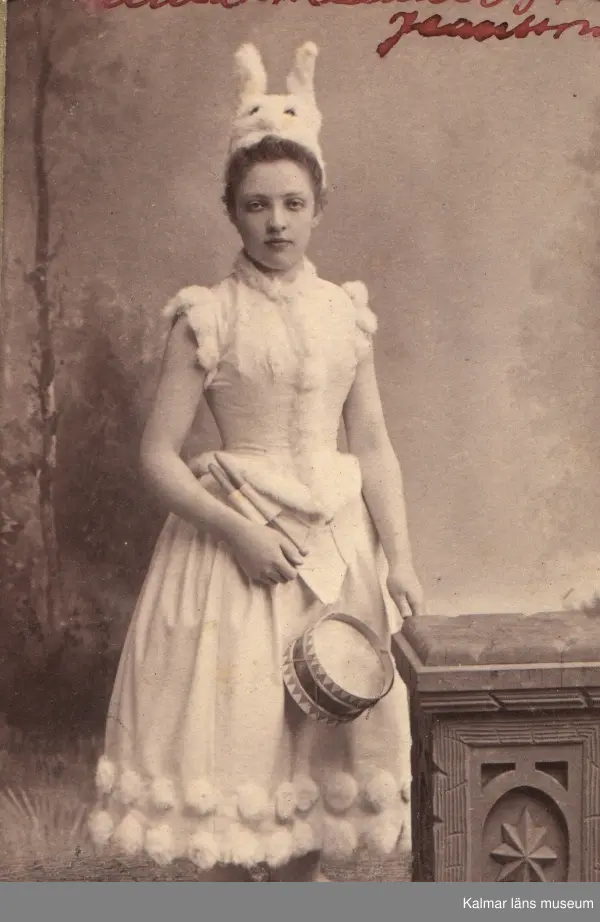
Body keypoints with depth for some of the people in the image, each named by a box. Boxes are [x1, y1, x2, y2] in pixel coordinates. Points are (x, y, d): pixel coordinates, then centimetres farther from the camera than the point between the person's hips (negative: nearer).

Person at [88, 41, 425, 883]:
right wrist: (236, 529, -19)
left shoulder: (346, 312, 5)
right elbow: (158, 457, -8)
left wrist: (398, 557, -2)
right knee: (235, 723, 0)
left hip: (339, 537, 4)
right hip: (236, 534, -4)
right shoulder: (206, 318, -6)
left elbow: (373, 444, 6)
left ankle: (299, 883, 30)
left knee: (329, 718, 11)